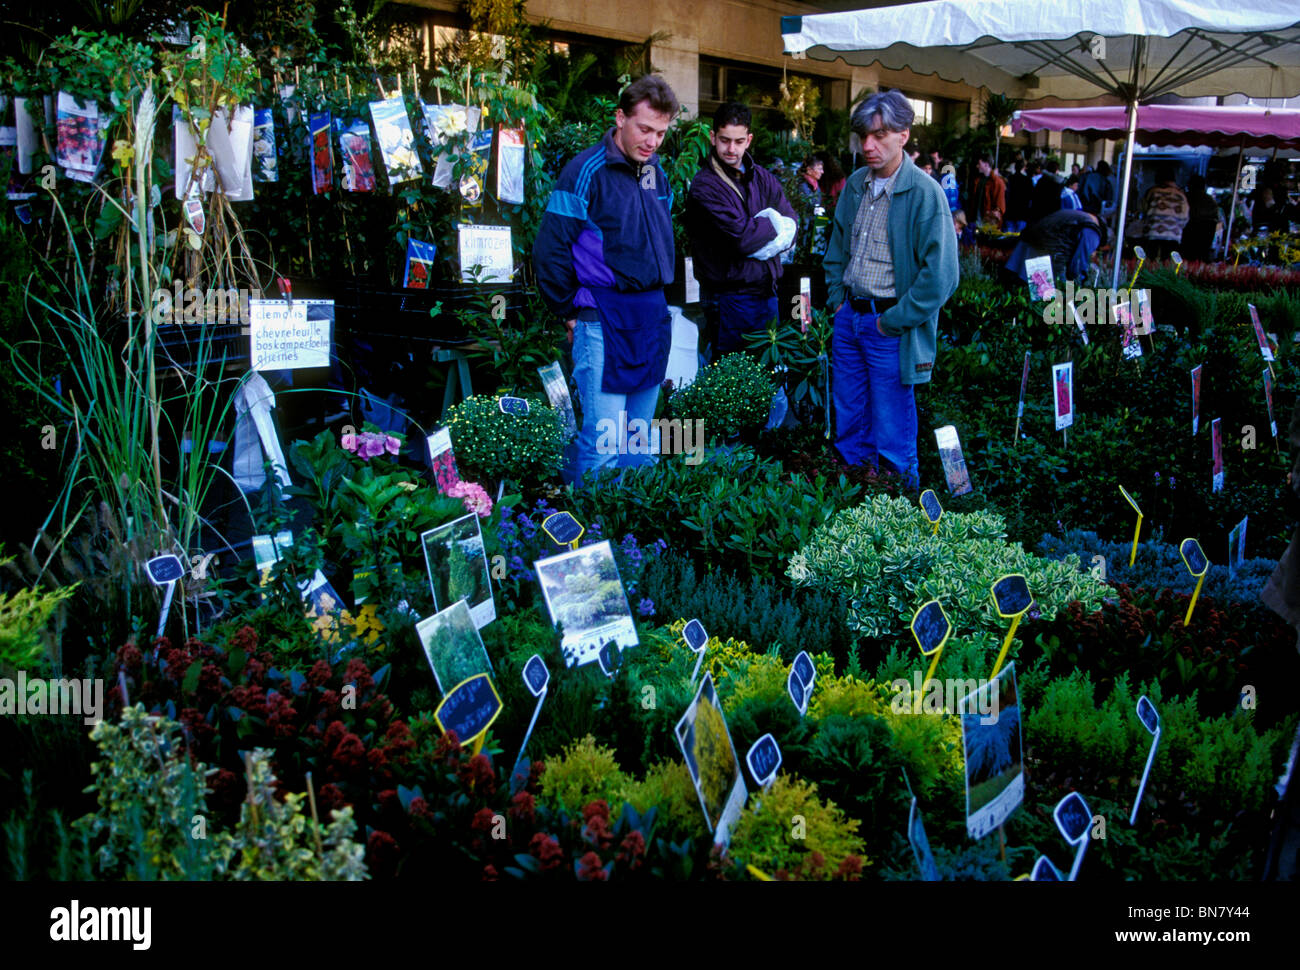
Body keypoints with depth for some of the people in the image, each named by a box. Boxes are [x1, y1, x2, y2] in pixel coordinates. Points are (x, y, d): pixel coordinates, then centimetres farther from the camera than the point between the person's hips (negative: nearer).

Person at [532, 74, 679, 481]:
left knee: (640, 441, 14)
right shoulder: (585, 172, -10)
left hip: (653, 320, 7)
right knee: (604, 445, -9)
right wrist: (571, 312, -4)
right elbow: (549, 251, -9)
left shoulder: (656, 172, 12)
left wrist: (657, 302, 18)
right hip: (604, 321, -7)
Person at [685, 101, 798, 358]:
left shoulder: (761, 177, 10)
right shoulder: (705, 185, -13)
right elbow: (742, 237, -22)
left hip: (767, 293, 7)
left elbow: (792, 222, 4)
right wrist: (775, 224, -5)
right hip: (730, 296, -6)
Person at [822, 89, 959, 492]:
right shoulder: (855, 185, 5)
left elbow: (940, 275, -19)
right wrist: (837, 297, 11)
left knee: (892, 436, 3)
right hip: (849, 318, 7)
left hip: (891, 327, -6)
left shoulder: (925, 194, -16)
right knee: (848, 426, 17)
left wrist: (892, 322, -16)